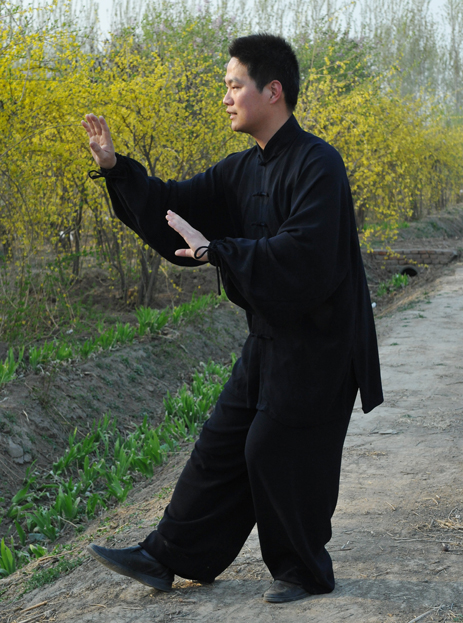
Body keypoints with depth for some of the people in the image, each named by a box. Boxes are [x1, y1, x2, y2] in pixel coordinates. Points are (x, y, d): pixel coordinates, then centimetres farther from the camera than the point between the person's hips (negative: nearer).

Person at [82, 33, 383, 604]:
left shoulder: (316, 165, -19)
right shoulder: (242, 171, 8)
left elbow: (303, 255, -30)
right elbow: (178, 208, 11)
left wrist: (215, 249, -25)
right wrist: (115, 166, 1)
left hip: (315, 347, -8)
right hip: (269, 339, 8)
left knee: (279, 456, 0)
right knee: (221, 446, 12)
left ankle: (304, 572, 21)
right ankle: (168, 558, 22)